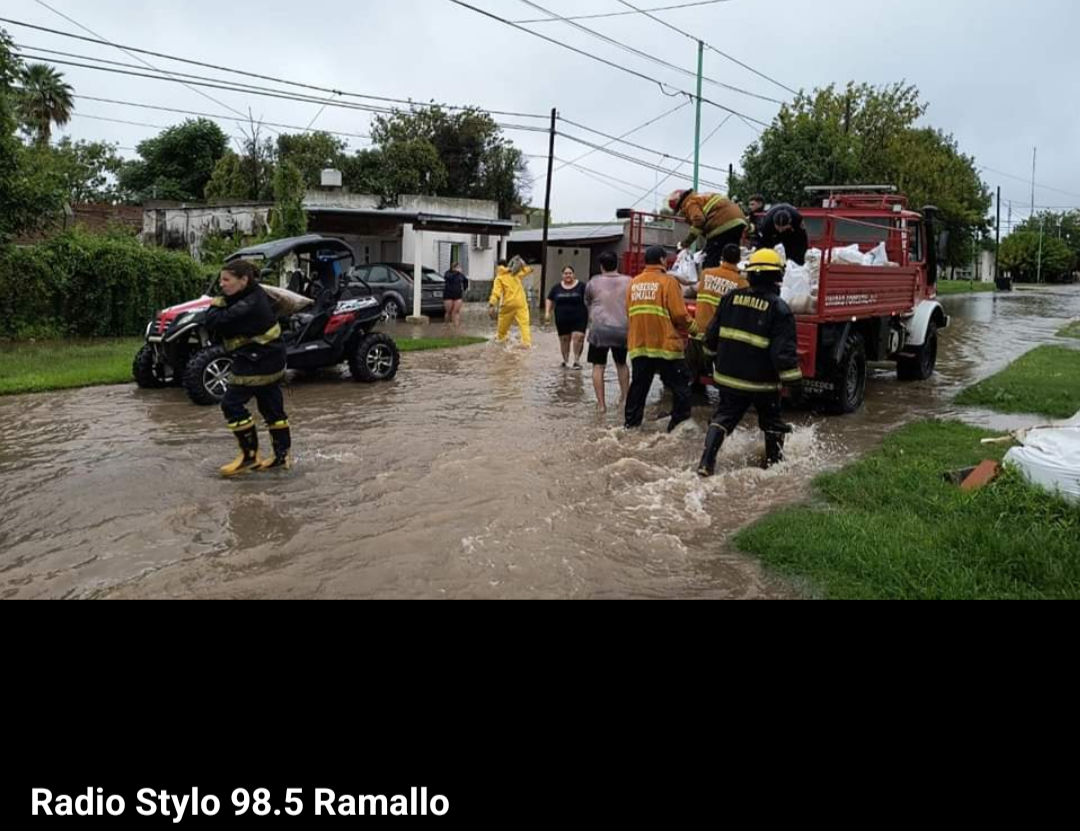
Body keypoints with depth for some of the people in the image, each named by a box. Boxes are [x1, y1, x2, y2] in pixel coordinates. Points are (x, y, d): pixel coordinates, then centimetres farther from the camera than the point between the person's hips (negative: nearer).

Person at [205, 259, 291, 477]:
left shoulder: (248, 305, -24)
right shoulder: (256, 296, 8)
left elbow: (216, 323, -24)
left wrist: (216, 305, -7)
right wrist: (221, 306, -2)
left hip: (256, 364, -10)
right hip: (270, 361, 10)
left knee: (232, 404, -5)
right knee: (272, 408, 14)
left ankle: (250, 455, 0)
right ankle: (282, 455, 22)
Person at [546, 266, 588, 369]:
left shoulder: (581, 286, -1)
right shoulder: (557, 288, 9)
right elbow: (550, 300, 18)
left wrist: (590, 316, -7)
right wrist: (548, 312, 6)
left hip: (579, 319, -3)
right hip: (562, 320, 3)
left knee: (578, 338, -17)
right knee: (564, 340, 7)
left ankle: (577, 360, -7)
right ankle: (565, 361, 22)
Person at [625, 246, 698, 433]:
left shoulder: (634, 283, 9)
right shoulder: (668, 281, -8)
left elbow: (630, 313, 12)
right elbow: (679, 315, -11)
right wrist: (694, 329, 5)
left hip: (639, 345, 6)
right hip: (666, 345, -6)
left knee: (639, 385, 14)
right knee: (680, 386, 3)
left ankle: (631, 423, 17)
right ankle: (680, 423, 1)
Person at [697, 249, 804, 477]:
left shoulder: (731, 298, 0)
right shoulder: (779, 309, -13)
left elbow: (712, 336, 7)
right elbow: (784, 352, -18)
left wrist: (720, 354, 27)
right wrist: (795, 382, -11)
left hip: (729, 376, 3)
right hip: (762, 381, -3)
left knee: (724, 416, 13)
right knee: (771, 421, 18)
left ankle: (706, 463, 3)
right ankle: (773, 462, 29)